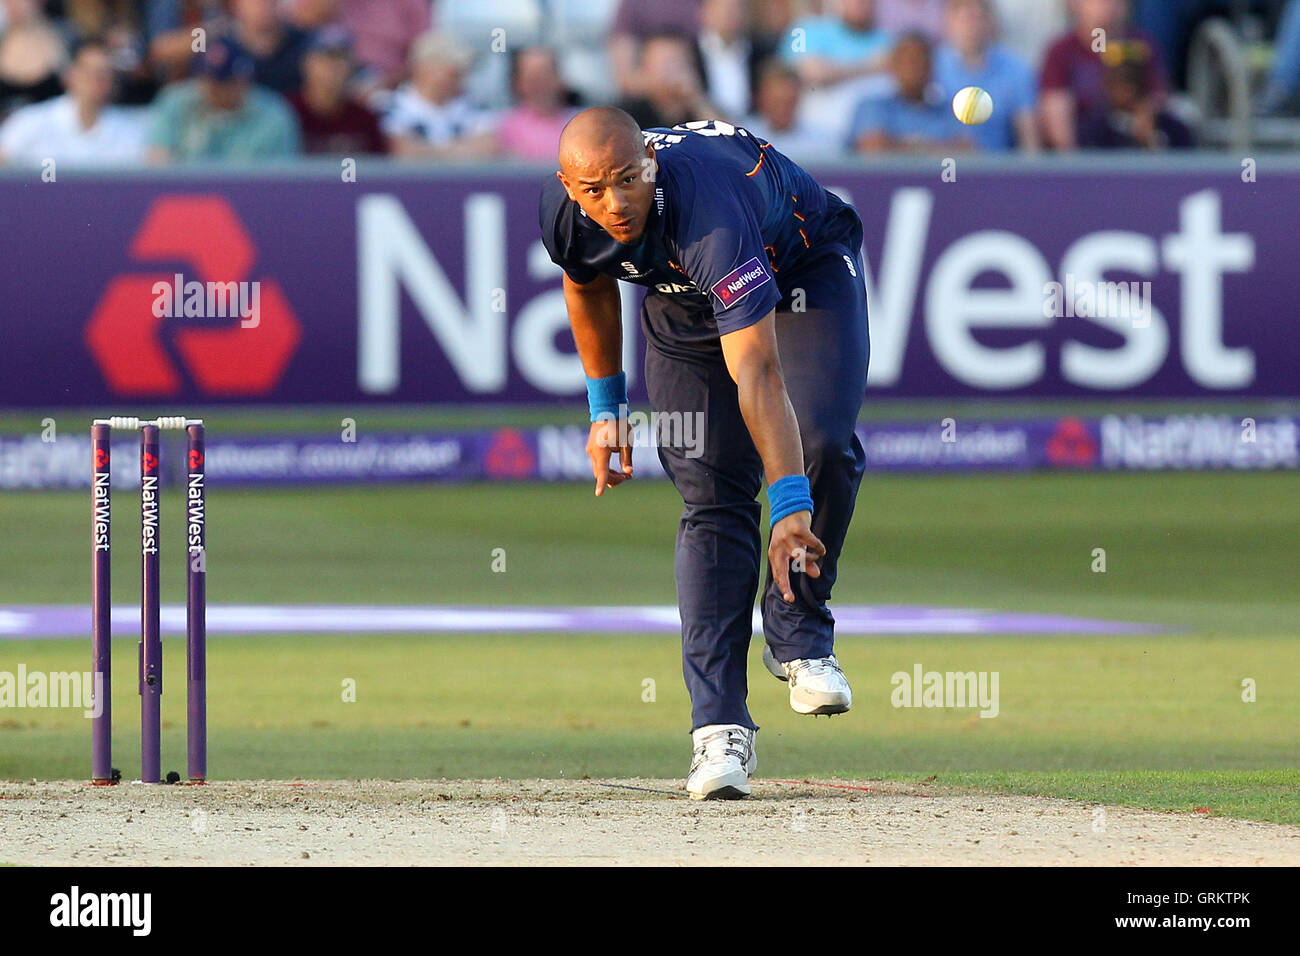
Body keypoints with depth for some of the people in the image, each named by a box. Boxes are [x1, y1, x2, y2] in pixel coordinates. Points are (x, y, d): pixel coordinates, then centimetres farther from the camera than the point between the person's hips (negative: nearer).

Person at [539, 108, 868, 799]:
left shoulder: (711, 210, -44)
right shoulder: (564, 214, -26)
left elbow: (755, 371, -49)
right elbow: (589, 286, 2)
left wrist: (790, 505, -54)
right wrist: (605, 406, 6)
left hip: (805, 272, -4)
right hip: (683, 300, 4)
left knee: (823, 444, -28)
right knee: (713, 498, -10)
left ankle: (799, 634, -5)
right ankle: (720, 728, -14)